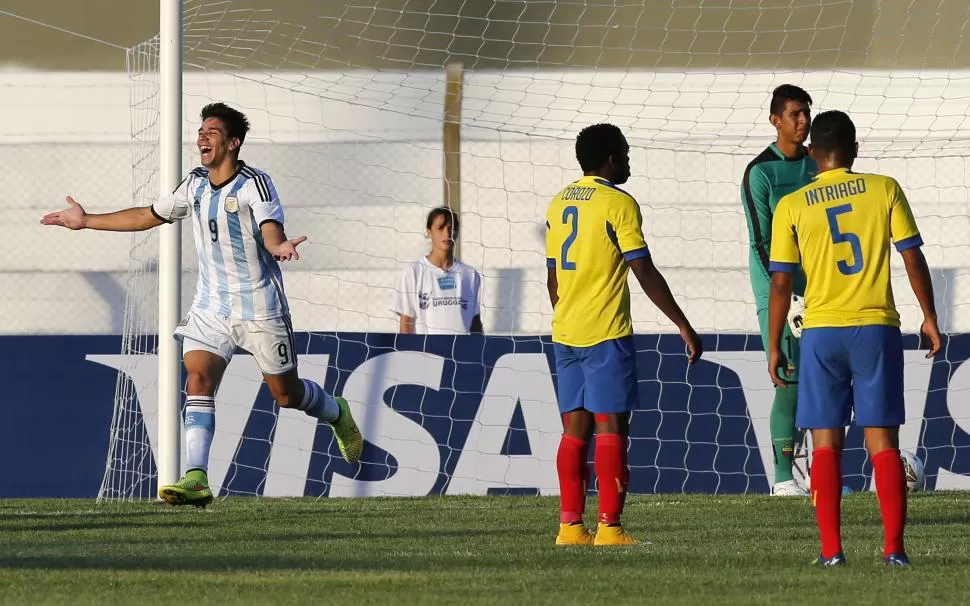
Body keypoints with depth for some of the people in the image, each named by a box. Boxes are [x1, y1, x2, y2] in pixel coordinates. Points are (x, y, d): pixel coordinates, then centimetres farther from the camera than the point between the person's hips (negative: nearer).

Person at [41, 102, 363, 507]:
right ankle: (195, 479, -24)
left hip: (261, 307, -5)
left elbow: (271, 230, -28)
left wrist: (278, 247, -53)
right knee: (197, 379, -16)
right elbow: (148, 216, 19)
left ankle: (338, 415, 41)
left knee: (286, 393, 6)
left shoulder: (254, 184, -13)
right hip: (211, 304, 5)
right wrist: (86, 222, 22)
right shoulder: (196, 185, 6)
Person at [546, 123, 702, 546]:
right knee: (610, 428, -5)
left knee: (575, 429, 9)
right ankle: (609, 527, -9)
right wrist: (684, 327, -9)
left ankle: (570, 525, 6)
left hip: (565, 335, 7)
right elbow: (646, 274, -13)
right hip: (606, 335, -7)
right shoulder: (618, 204, -9)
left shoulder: (559, 204, 13)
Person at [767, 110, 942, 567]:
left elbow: (780, 283, 1)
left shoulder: (792, 207, 1)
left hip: (821, 332, 0)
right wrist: (929, 318, 10)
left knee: (826, 443, 4)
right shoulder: (885, 190, 1)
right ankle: (894, 548, -2)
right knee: (882, 441, 3)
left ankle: (831, 550, -1)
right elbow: (913, 258, 1)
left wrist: (774, 347, 8)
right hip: (877, 327, 0)